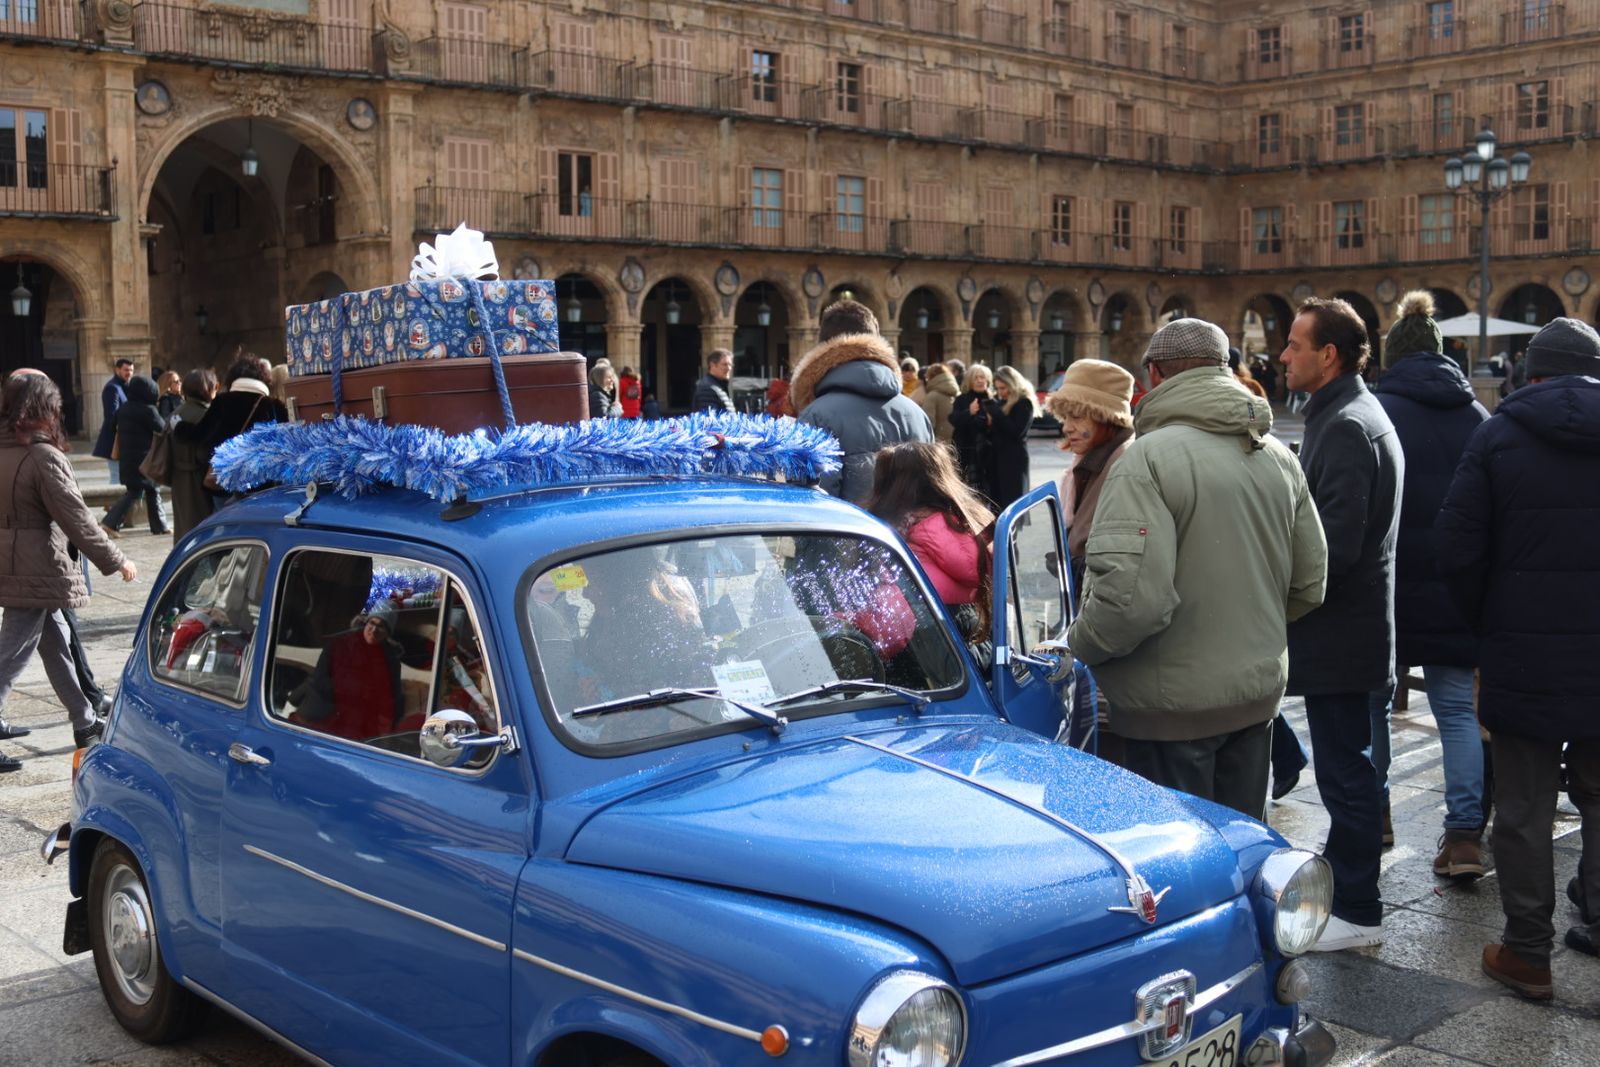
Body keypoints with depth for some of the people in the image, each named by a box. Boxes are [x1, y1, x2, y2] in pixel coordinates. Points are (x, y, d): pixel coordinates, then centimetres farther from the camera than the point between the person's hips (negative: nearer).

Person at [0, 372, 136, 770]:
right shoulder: (44, 456, -18)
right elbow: (76, 519, -17)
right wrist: (115, 562, -9)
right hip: (35, 572, -8)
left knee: (56, 644, 17)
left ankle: (85, 722, 27)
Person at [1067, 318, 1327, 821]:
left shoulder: (1147, 458, -18)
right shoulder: (1278, 456, 7)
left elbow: (1132, 594, -27)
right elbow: (1309, 586, 12)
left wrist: (1079, 644, -10)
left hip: (1173, 704, -7)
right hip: (1258, 691, 7)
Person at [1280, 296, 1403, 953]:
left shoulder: (1346, 426, -19)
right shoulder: (1351, 415, 14)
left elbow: (1333, 545, -25)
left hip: (1340, 629, -10)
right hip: (1346, 624, 10)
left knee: (1343, 768, -2)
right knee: (1345, 763, 19)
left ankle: (1357, 911, 7)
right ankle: (1340, 879, 32)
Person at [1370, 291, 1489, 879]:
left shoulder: (1377, 411, -9)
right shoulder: (1476, 415, 5)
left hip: (1388, 582, -3)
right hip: (1456, 586, 3)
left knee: (1372, 697, 14)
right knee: (1456, 708, 7)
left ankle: (1374, 812, 24)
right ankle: (1465, 835, 0)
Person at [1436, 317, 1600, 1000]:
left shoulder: (1498, 436, -5)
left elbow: (1458, 551, -10)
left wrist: (1489, 626, 4)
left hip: (1525, 655, -2)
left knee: (1523, 810, 7)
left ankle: (1527, 953, 14)